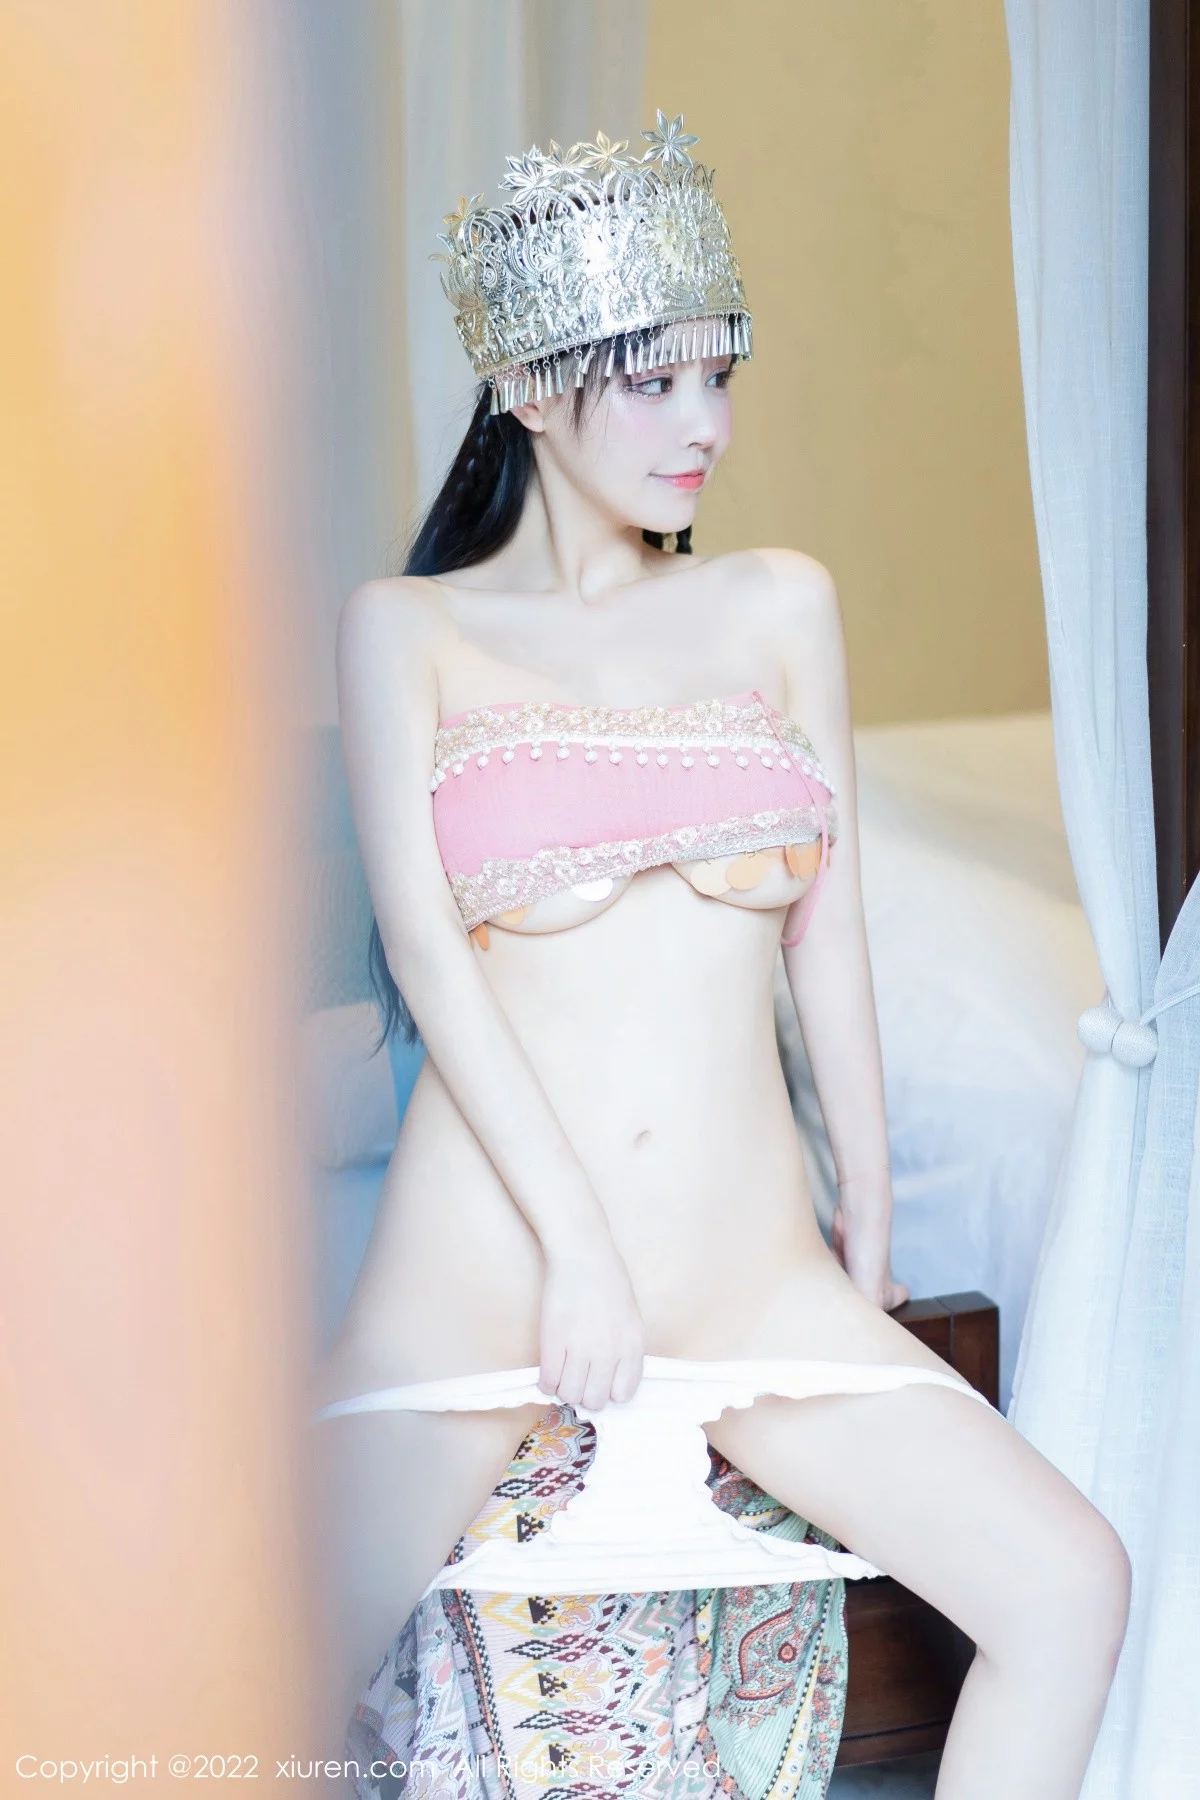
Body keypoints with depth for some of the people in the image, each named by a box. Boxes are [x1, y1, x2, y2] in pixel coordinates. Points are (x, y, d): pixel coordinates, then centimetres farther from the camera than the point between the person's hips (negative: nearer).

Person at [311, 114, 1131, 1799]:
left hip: (747, 1270, 3)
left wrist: (868, 1255, 11)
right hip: (486, 1266, -2)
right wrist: (578, 1247, -15)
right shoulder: (410, 629, 3)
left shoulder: (782, 605, 11)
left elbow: (829, 943, 12)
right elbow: (422, 942, -7)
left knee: (1073, 1586, -12)